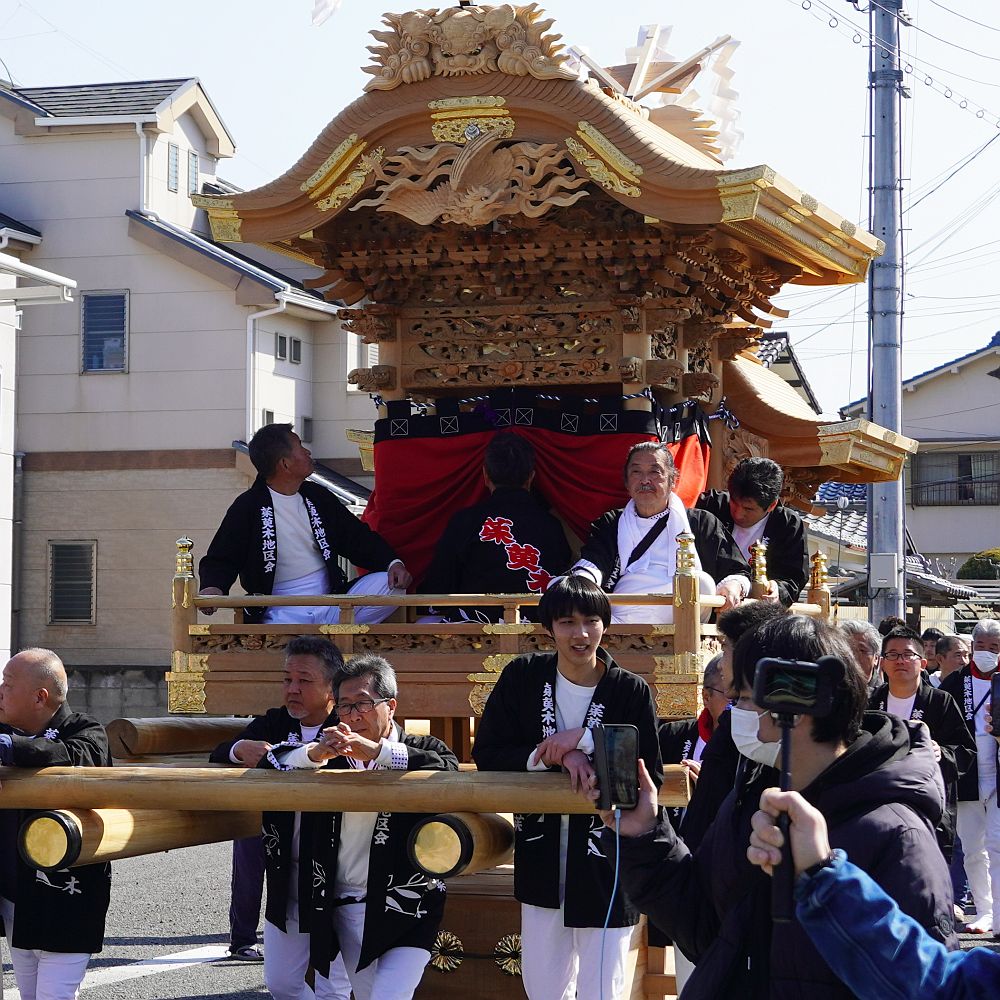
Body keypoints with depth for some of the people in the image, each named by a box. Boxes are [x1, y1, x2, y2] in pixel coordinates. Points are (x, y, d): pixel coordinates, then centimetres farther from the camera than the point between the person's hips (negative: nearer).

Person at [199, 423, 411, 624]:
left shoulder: (318, 497, 15)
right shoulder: (248, 506, 1)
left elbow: (357, 538, 18)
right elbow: (220, 560, 1)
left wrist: (393, 563, -1)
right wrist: (213, 587, -23)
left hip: (333, 604, 6)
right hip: (284, 613, -6)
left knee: (391, 585, -17)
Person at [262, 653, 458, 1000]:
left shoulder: (421, 749, -3)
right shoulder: (332, 750, 8)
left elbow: (449, 770, -24)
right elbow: (270, 763, 0)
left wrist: (379, 752, -30)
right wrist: (314, 754, -20)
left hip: (406, 907, -5)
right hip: (344, 904, 5)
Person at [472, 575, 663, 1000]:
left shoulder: (631, 692, -9)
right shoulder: (522, 677, -1)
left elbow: (649, 778, -12)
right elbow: (486, 754, -3)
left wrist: (585, 740, -20)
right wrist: (556, 757, -17)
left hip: (606, 862, -3)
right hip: (542, 857, 3)